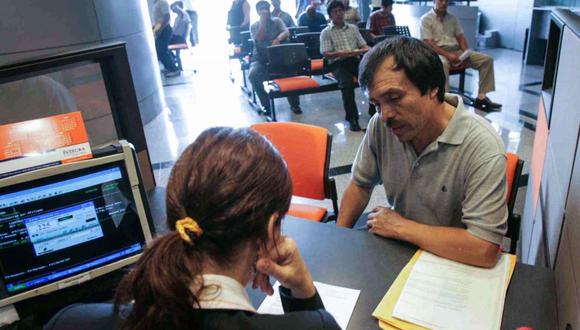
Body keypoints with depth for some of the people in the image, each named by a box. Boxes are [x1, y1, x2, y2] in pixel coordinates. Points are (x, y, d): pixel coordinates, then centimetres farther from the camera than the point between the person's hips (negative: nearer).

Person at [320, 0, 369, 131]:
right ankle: (352, 118, -28)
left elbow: (365, 47, 18)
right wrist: (343, 53, -19)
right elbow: (326, 54, -3)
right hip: (338, 63, -3)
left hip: (355, 60, 3)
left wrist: (360, 51, -8)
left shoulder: (353, 28, 21)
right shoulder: (326, 32, 9)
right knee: (347, 82, -36)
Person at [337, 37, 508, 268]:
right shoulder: (381, 125, -10)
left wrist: (399, 227, -20)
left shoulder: (482, 147, -26)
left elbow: (483, 250, -29)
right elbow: (360, 183, 5)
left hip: (450, 261, -4)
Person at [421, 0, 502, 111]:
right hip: (438, 52, -6)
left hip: (457, 51, 6)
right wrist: (447, 55, -22)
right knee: (442, 64, -42)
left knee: (487, 59, -10)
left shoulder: (453, 18, 18)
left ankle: (481, 97, -13)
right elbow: (429, 43, -11)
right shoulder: (426, 19, -1)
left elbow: (460, 38, 15)